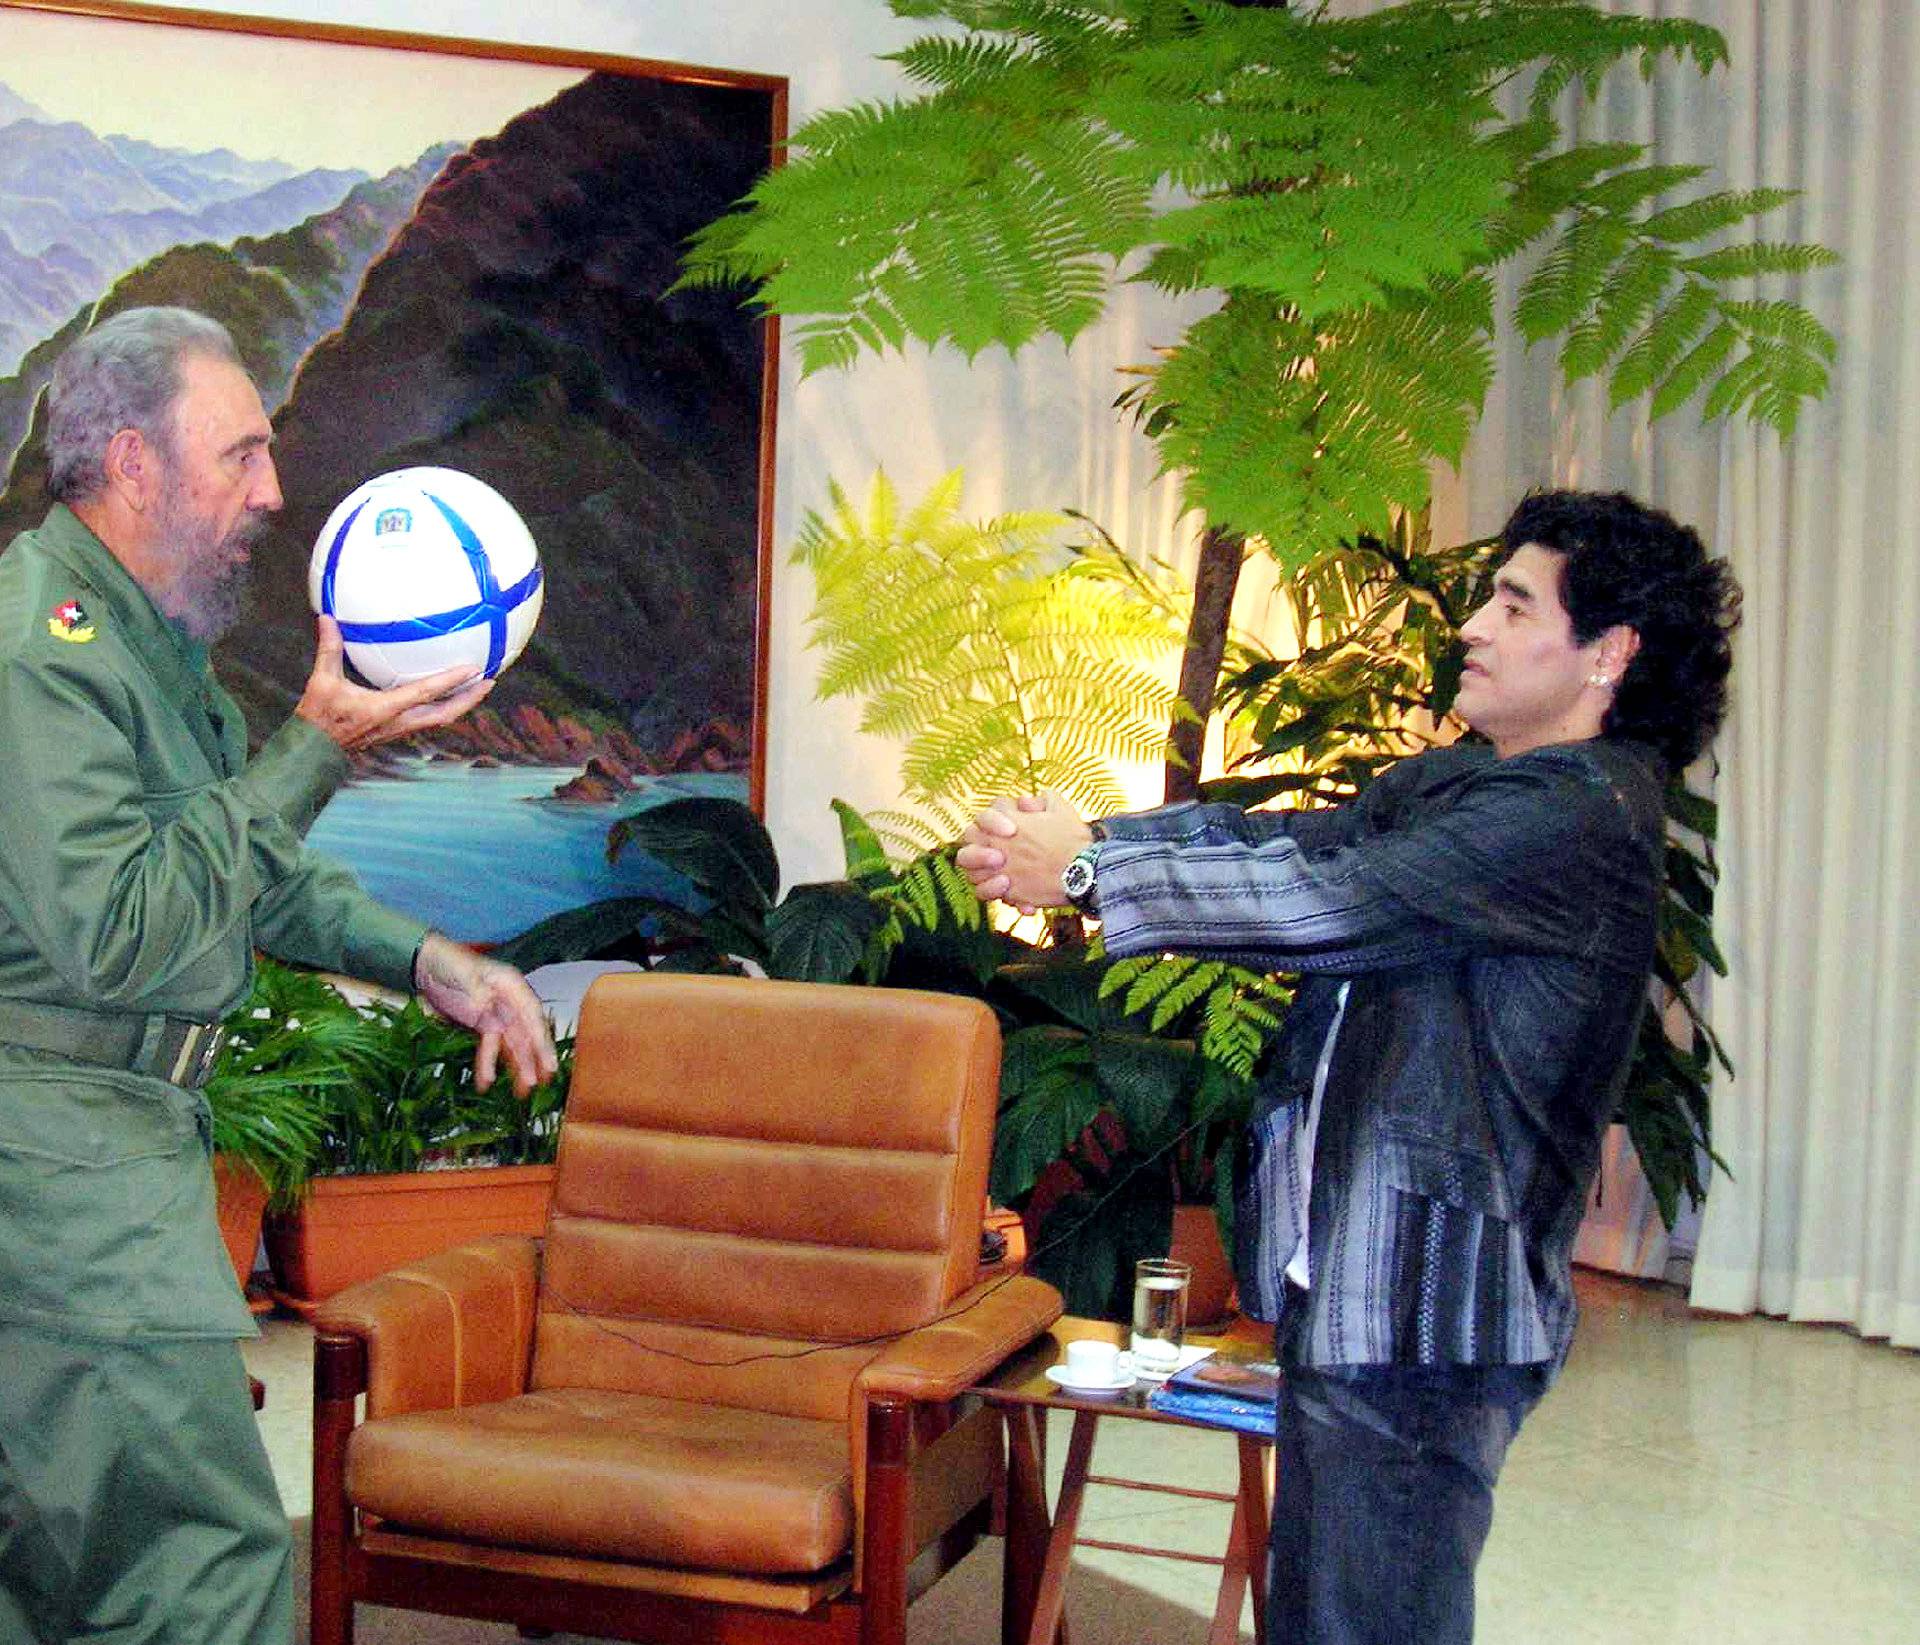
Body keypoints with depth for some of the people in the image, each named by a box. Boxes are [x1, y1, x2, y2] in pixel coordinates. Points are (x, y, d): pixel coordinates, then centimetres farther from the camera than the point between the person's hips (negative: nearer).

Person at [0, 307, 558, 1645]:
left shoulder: (146, 633, 16)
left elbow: (251, 871, 23)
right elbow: (112, 934, -26)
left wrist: (424, 957, 11)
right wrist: (316, 751, -22)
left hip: (116, 1132, 11)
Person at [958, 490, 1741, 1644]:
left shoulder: (1582, 820, -18)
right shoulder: (1452, 784, 15)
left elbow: (1324, 901, -23)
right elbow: (1289, 839, 10)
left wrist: (1085, 870, -15)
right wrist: (1082, 835, -4)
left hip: (1423, 1304, -10)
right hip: (1353, 1272, 10)